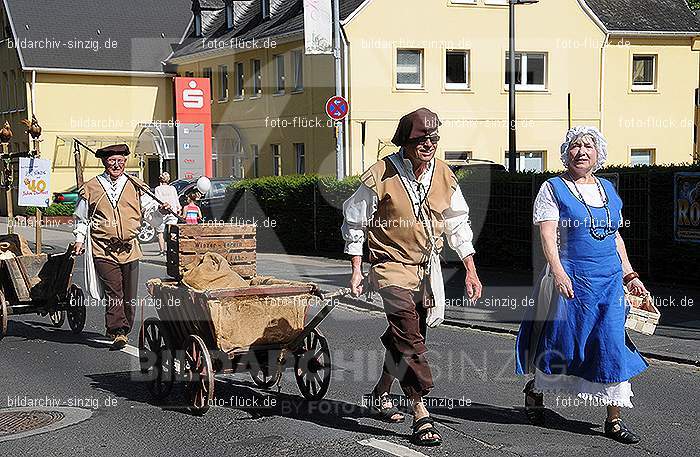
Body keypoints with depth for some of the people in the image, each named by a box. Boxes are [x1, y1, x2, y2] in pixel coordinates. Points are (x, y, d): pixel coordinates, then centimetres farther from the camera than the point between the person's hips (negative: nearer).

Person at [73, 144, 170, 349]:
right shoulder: (91, 188, 7)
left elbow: (149, 211, 10)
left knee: (129, 293, 5)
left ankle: (124, 331, 18)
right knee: (113, 292, -11)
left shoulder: (136, 186, 10)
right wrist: (79, 239, 8)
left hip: (130, 248, 2)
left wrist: (160, 209, -10)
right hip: (103, 250, -2)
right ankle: (117, 332, -12)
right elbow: (82, 218, 16)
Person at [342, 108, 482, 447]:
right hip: (392, 266, -5)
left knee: (403, 337, 16)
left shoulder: (443, 175, 1)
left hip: (428, 267, 6)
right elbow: (354, 221, -3)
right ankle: (421, 416, -18)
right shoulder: (381, 176, -13)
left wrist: (471, 270, 7)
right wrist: (356, 271, -4)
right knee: (408, 335, -18)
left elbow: (458, 224, 12)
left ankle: (380, 394, 37)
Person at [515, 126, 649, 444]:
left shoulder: (607, 189, 15)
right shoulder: (553, 189, -2)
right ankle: (534, 390, 32)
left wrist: (629, 275, 14)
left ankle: (614, 418, 4)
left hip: (609, 281, 5)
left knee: (613, 345, -1)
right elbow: (547, 234, -13)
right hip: (571, 279, -4)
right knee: (562, 340, 5)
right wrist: (558, 272, -26)